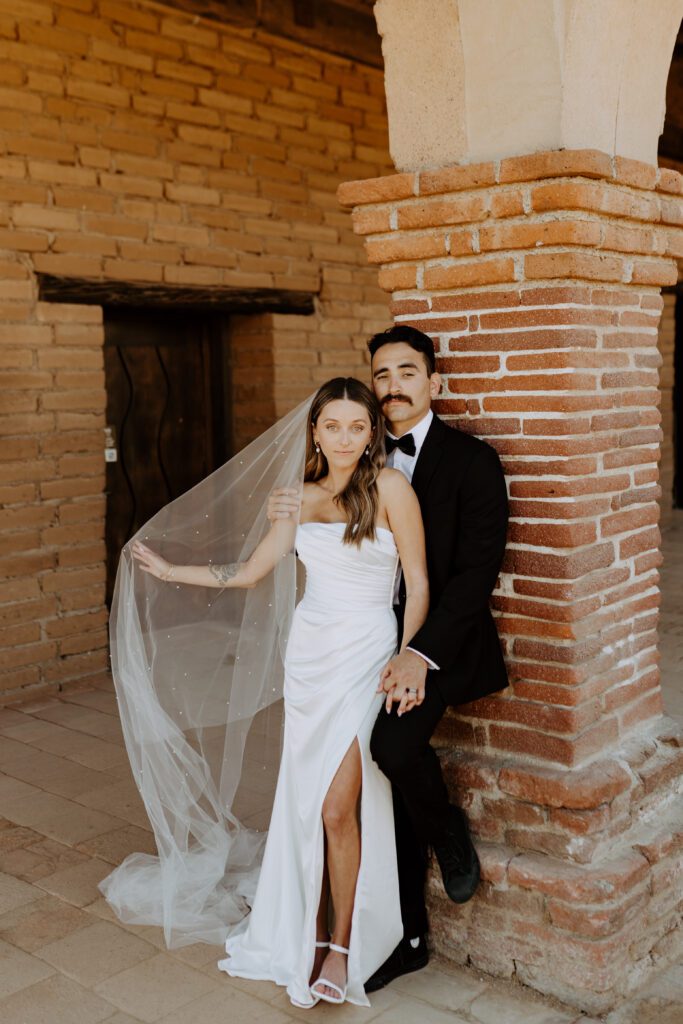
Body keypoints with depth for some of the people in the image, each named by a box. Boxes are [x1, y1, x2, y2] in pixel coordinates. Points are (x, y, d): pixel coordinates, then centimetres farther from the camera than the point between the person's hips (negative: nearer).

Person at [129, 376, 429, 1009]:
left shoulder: (390, 487, -7)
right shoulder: (303, 498, 9)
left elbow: (418, 583, -6)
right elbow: (249, 572, 16)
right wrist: (169, 572, 19)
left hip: (366, 656, -5)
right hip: (309, 651, 5)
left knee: (337, 808, -9)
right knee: (305, 803, 8)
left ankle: (343, 945, 10)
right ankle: (309, 936, 25)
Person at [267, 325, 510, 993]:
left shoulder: (471, 460, -7)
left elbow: (476, 569, -14)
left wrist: (422, 653, -24)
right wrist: (289, 513, -9)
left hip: (439, 644, -5)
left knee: (395, 744, -30)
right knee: (395, 794, 9)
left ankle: (448, 831, 4)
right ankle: (409, 937, 27)